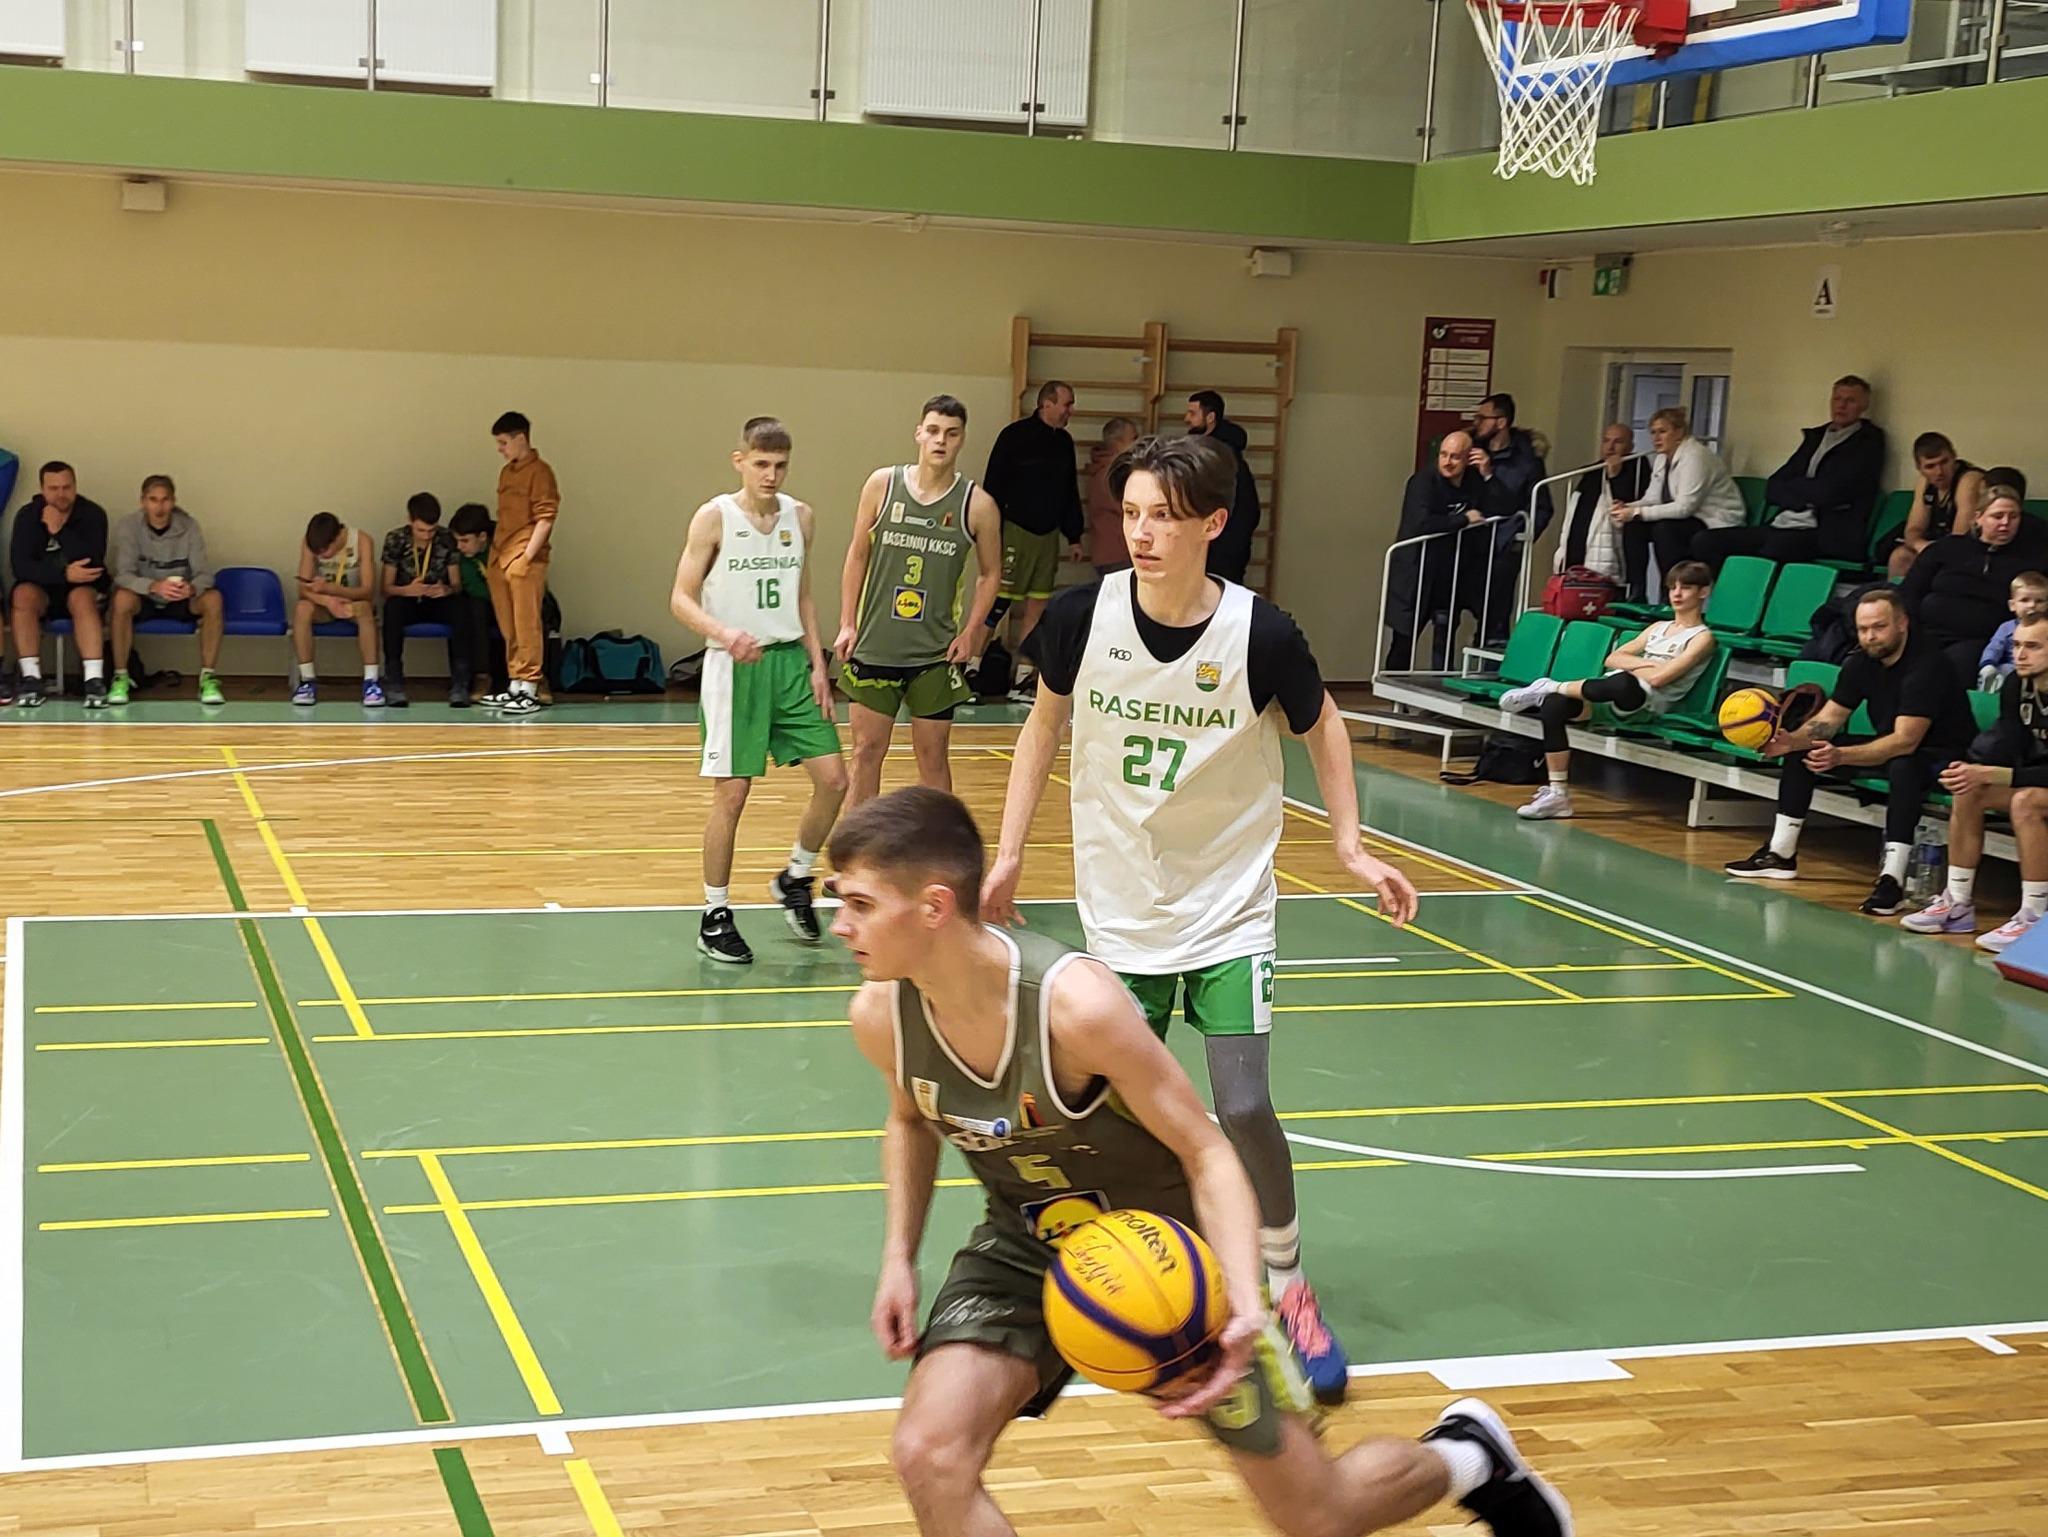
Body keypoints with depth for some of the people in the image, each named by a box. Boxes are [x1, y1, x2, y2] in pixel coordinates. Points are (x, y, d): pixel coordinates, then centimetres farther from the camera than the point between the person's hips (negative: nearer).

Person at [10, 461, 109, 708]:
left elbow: (92, 563, -17)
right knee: (23, 595, -32)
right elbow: (20, 565, -12)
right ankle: (31, 678, -32)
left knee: (82, 598, -35)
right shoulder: (27, 515, -2)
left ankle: (94, 679, -44)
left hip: (83, 587, -1)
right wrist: (64, 574, -25)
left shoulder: (93, 514, -6)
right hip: (41, 586, 1)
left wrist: (59, 530, -23)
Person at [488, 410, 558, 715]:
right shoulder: (506, 472, 17)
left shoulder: (539, 471, -7)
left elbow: (545, 518, -12)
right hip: (500, 559, 8)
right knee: (509, 629, 11)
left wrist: (527, 556, -16)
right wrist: (494, 557, 17)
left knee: (526, 626, -7)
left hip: (524, 560, -8)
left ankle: (529, 691, -6)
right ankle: (515, 687, 17)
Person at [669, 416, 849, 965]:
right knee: (731, 793, -3)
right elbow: (682, 597, -8)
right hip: (735, 667, -5)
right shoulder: (714, 518, -7)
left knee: (833, 779, -1)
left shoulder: (801, 518, 7)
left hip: (790, 661, 5)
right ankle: (715, 916, 10)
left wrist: (817, 666, 7)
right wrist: (725, 634, -25)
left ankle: (795, 879, 23)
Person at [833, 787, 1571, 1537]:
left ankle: (1464, 1457, 39)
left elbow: (1206, 1153, -22)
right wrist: (898, 1259, -2)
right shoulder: (881, 1016, -17)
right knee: (927, 1455, -19)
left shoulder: (1075, 1004, -34)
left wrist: (1244, 1302, -35)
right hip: (1024, 1248, 5)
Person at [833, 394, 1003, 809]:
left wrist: (970, 634, -4)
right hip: (874, 646, 1)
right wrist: (847, 624, 2)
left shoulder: (978, 505, -5)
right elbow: (858, 555, 6)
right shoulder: (882, 484, -2)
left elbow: (990, 573, 7)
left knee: (932, 756, 7)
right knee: (867, 751, 5)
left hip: (935, 654, -1)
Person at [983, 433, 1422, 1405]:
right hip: (1119, 904, 2)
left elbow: (1321, 728, 2)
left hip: (1228, 904, -2)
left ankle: (1288, 1288, 12)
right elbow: (1045, 723, 5)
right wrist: (1010, 852, 4)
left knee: (1243, 1106, -10)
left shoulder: (1261, 635, -18)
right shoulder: (1082, 617, -13)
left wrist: (1351, 848, -3)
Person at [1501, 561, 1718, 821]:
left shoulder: (1702, 637, 3)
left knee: (1623, 684, -43)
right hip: (1611, 695, 7)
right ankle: (1557, 794, -15)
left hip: (1648, 703, -7)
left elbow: (1658, 677, -10)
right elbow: (1613, 659, 17)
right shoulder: (1659, 627, 26)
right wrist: (1641, 664, 0)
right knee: (1553, 705, -18)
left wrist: (1630, 666, 5)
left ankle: (1549, 687, -19)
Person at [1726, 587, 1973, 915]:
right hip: (1888, 749, 9)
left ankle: (1892, 879, -39)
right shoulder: (1862, 662, -2)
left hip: (1941, 756, -8)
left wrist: (1842, 756, -43)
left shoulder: (1926, 666, -26)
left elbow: (1905, 741, -34)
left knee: (1903, 766, -42)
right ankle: (1781, 854, 8)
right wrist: (1792, 739, -22)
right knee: (1802, 750, 1)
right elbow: (1829, 718, -1)